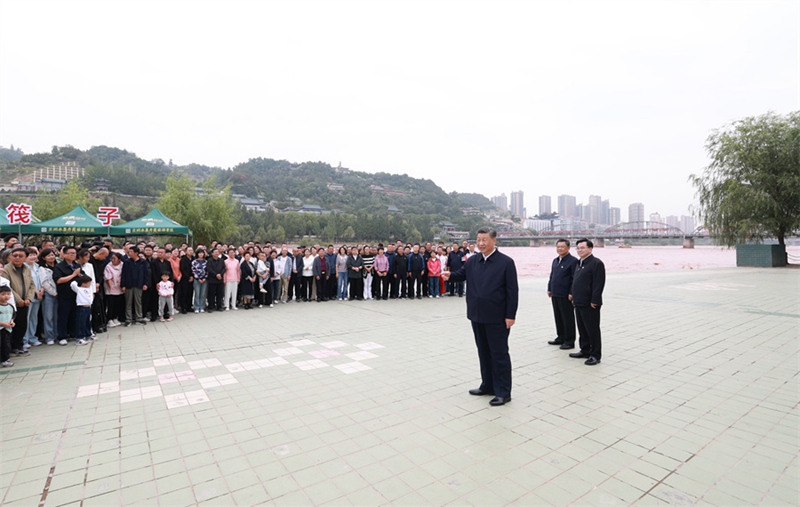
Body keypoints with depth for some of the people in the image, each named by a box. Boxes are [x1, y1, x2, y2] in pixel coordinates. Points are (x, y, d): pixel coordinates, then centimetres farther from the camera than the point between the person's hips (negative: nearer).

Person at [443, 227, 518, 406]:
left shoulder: (506, 262, -10)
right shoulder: (472, 261, 7)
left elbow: (512, 291, -11)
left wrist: (510, 315, -15)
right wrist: (450, 275, -11)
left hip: (497, 318, -6)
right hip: (477, 316, 6)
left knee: (499, 354, 4)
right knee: (483, 352, 17)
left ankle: (503, 392, 16)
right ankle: (488, 385, 31)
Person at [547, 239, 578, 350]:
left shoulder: (573, 261, -10)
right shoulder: (555, 261, 14)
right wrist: (549, 289, 15)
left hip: (565, 296, -8)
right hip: (555, 295, 8)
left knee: (568, 319, 2)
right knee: (558, 318, 15)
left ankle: (569, 341, 12)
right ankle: (561, 337, 28)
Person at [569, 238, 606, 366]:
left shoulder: (596, 263, -13)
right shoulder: (580, 263, 15)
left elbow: (599, 284, -17)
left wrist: (594, 301, -19)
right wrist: (573, 294, 15)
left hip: (589, 304, -9)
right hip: (579, 303, 9)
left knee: (592, 329, 2)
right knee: (582, 329, 16)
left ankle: (595, 355, 12)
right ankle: (585, 351, 28)